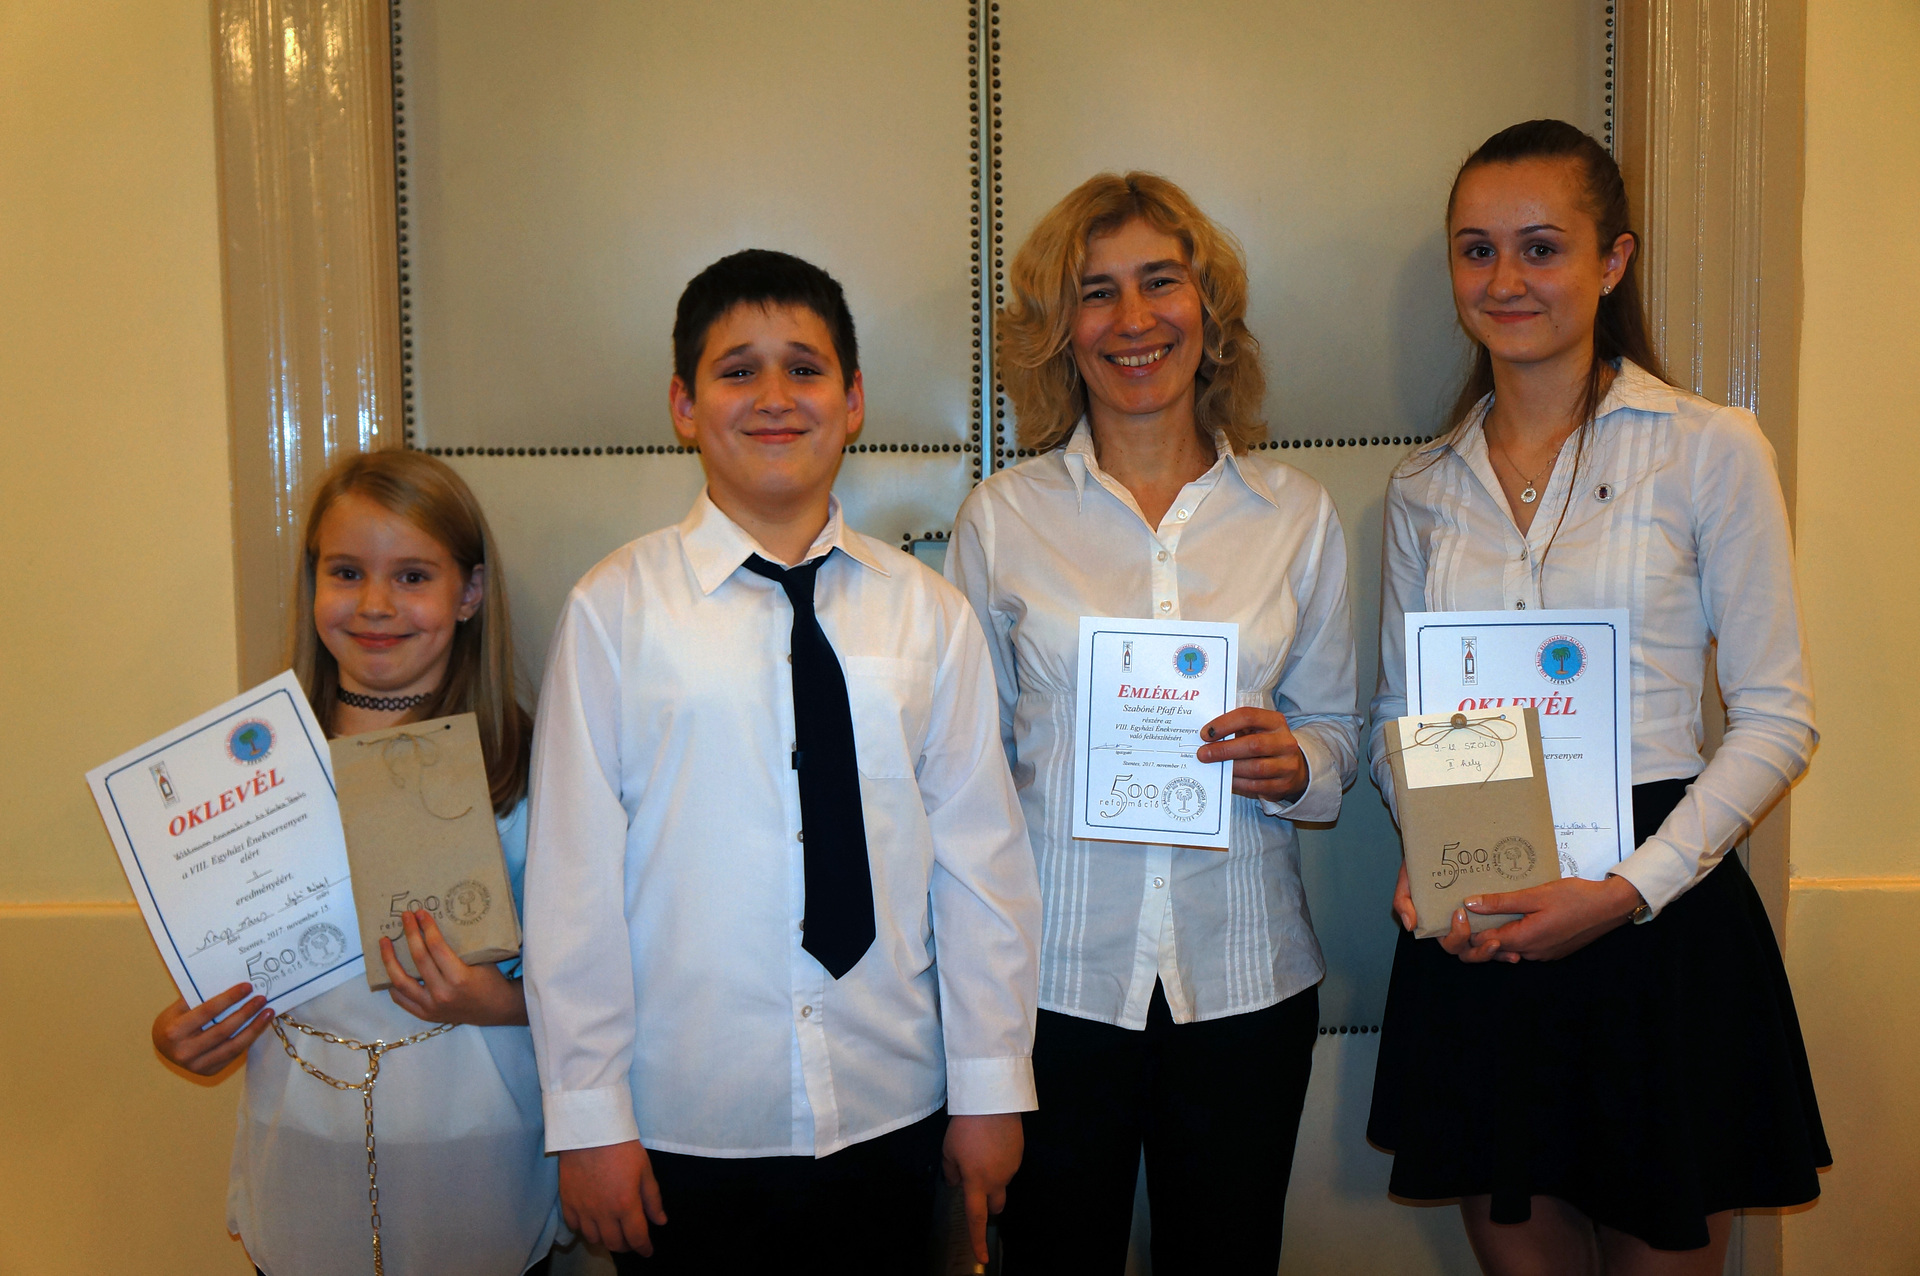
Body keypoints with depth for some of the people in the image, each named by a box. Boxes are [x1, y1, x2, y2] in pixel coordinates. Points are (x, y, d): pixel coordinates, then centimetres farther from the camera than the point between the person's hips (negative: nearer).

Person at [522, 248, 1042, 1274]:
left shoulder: (928, 613, 1)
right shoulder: (615, 610, -6)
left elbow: (979, 854, 2)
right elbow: (573, 875, -5)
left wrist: (991, 1086, 3)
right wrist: (589, 1114, -4)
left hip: (890, 1119, 2)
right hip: (683, 1133, -2)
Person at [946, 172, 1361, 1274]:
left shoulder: (1296, 513, 4)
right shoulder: (1004, 515, 0)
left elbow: (1338, 729, 11)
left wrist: (1296, 764, -13)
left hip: (1245, 972, 2)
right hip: (1054, 972, -1)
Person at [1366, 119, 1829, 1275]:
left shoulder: (1712, 450, -4)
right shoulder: (1427, 487, 8)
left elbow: (1778, 720, -5)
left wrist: (1632, 888, -15)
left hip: (1661, 919, -3)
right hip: (1474, 934, 3)